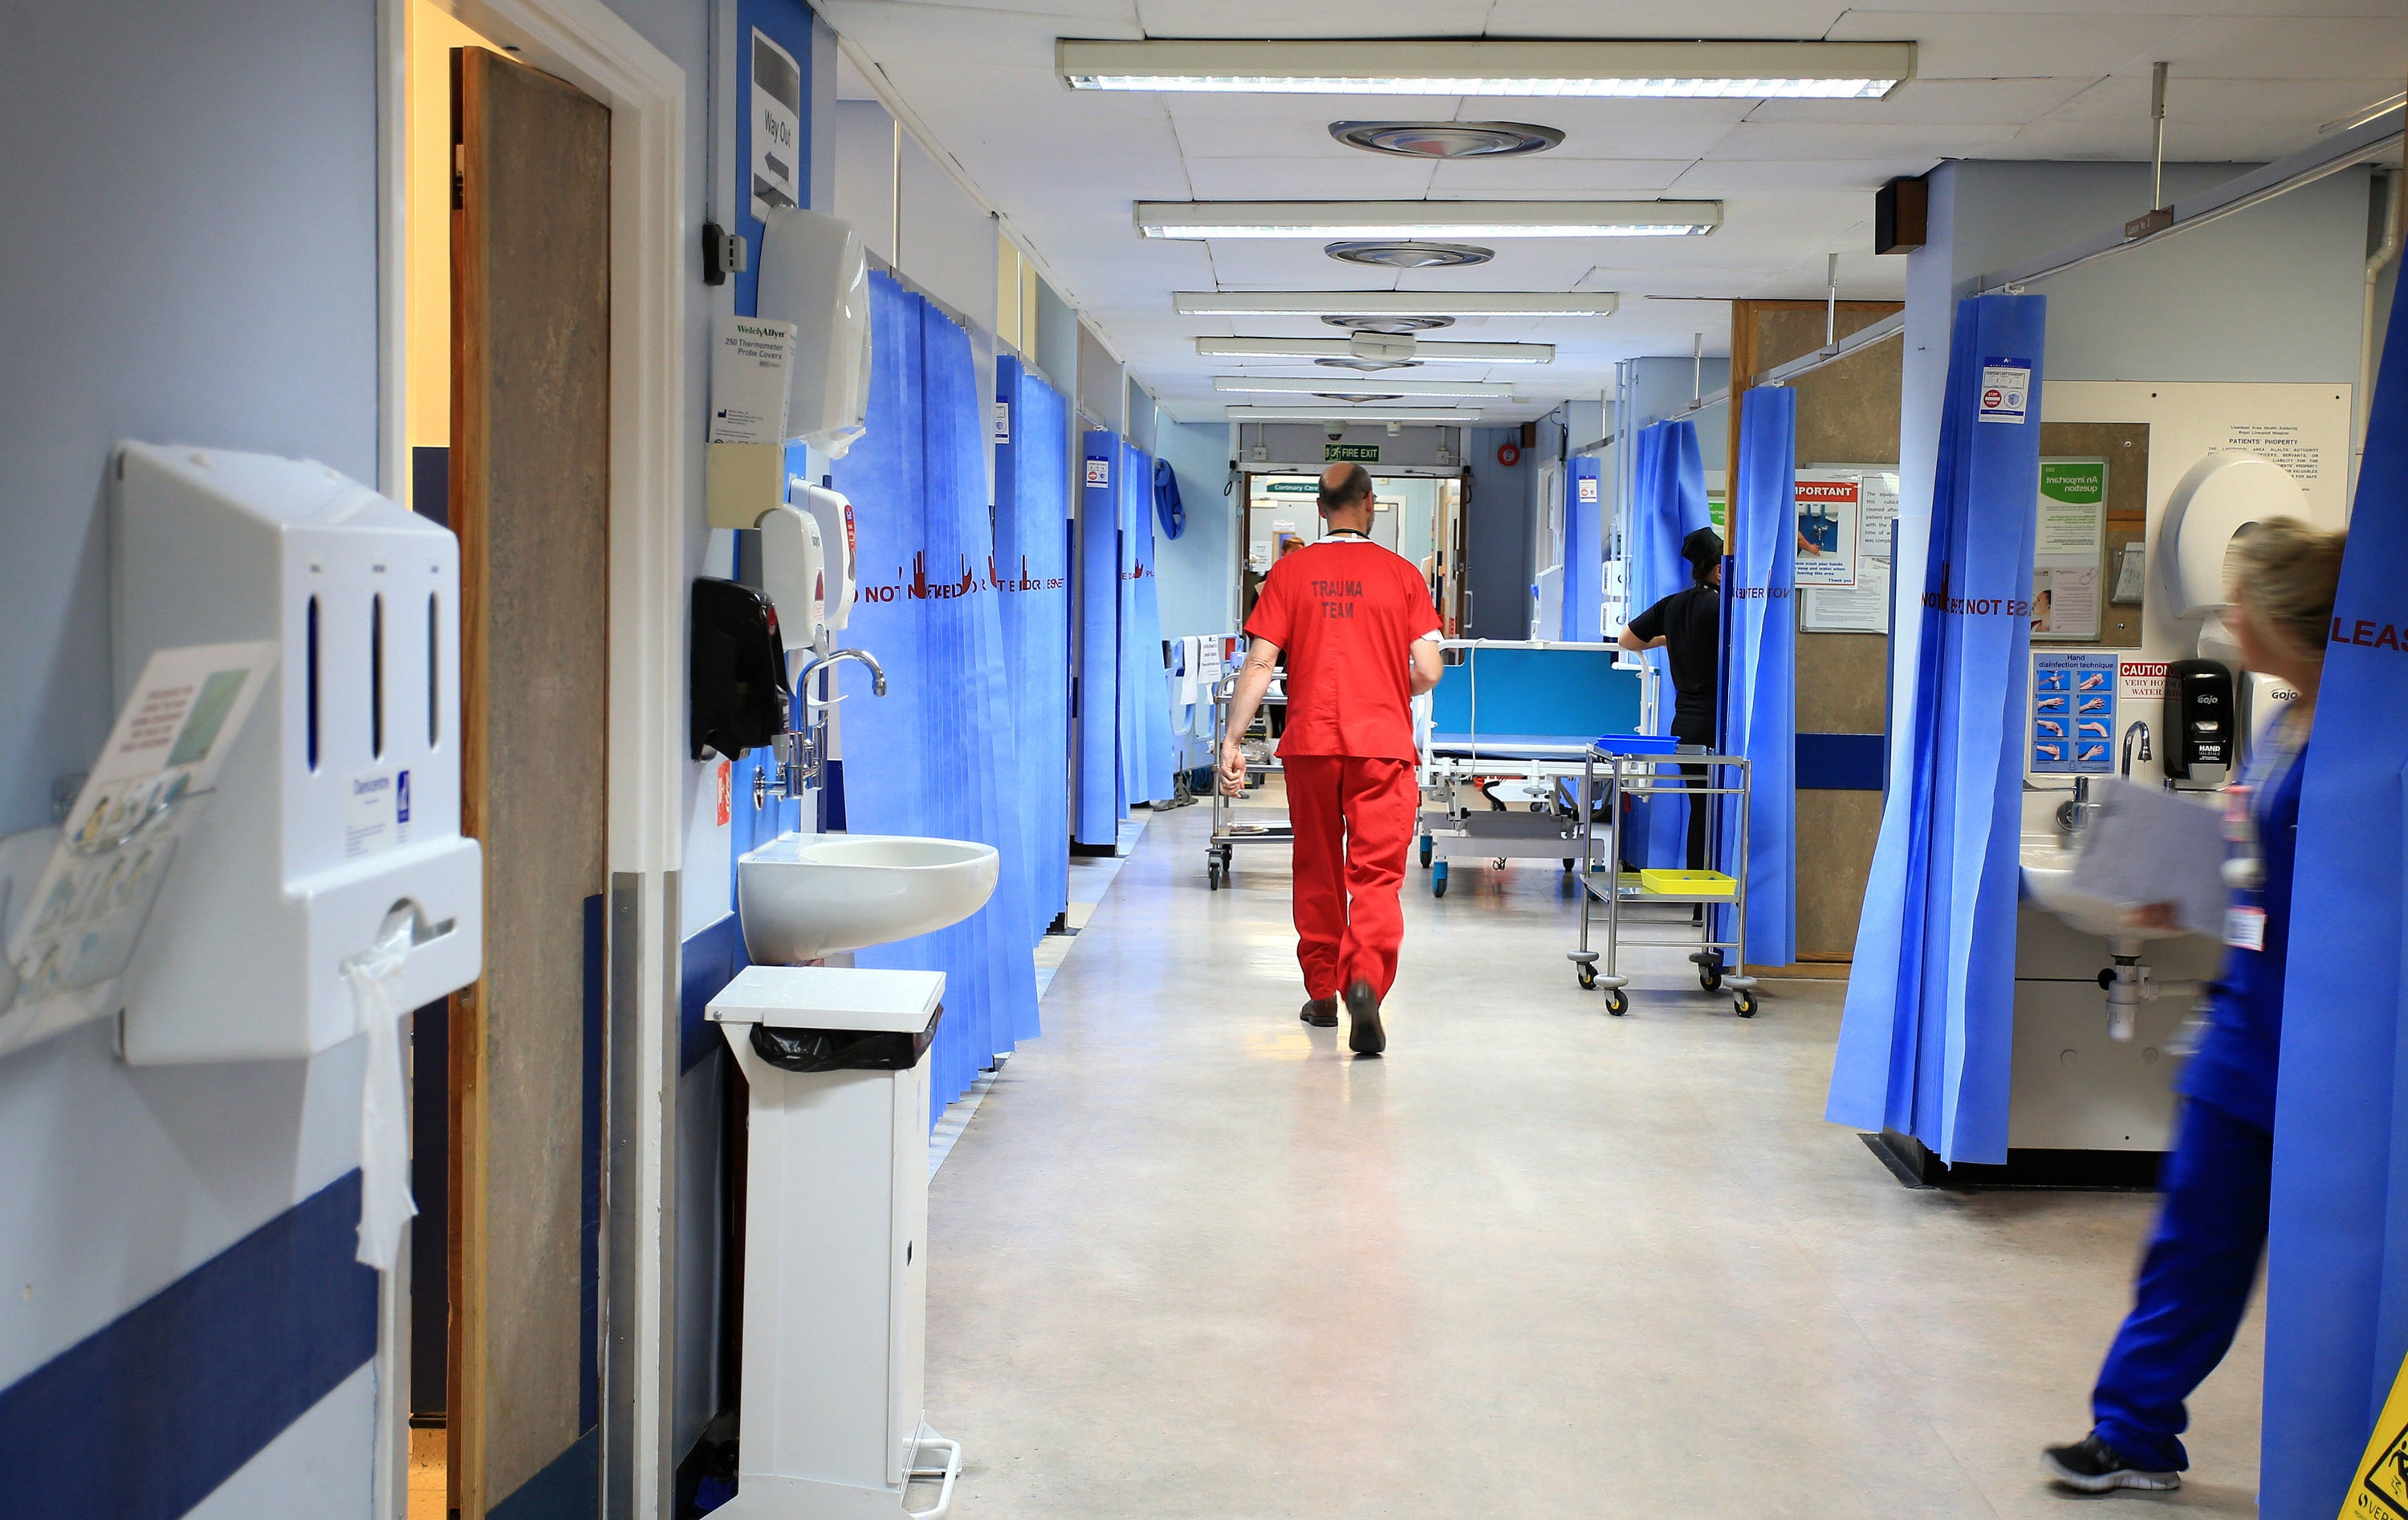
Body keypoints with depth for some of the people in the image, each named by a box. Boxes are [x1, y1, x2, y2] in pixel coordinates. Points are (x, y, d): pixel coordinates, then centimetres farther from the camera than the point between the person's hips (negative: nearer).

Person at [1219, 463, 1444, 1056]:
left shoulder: (1290, 572, 3)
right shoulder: (1401, 573, 1)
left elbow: (1260, 663, -3)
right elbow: (1428, 672, -2)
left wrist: (1232, 740, -1)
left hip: (1310, 741, 2)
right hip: (1383, 741, -2)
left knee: (1317, 870, 15)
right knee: (1376, 874, -3)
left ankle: (1322, 993, 25)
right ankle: (1365, 980, -24)